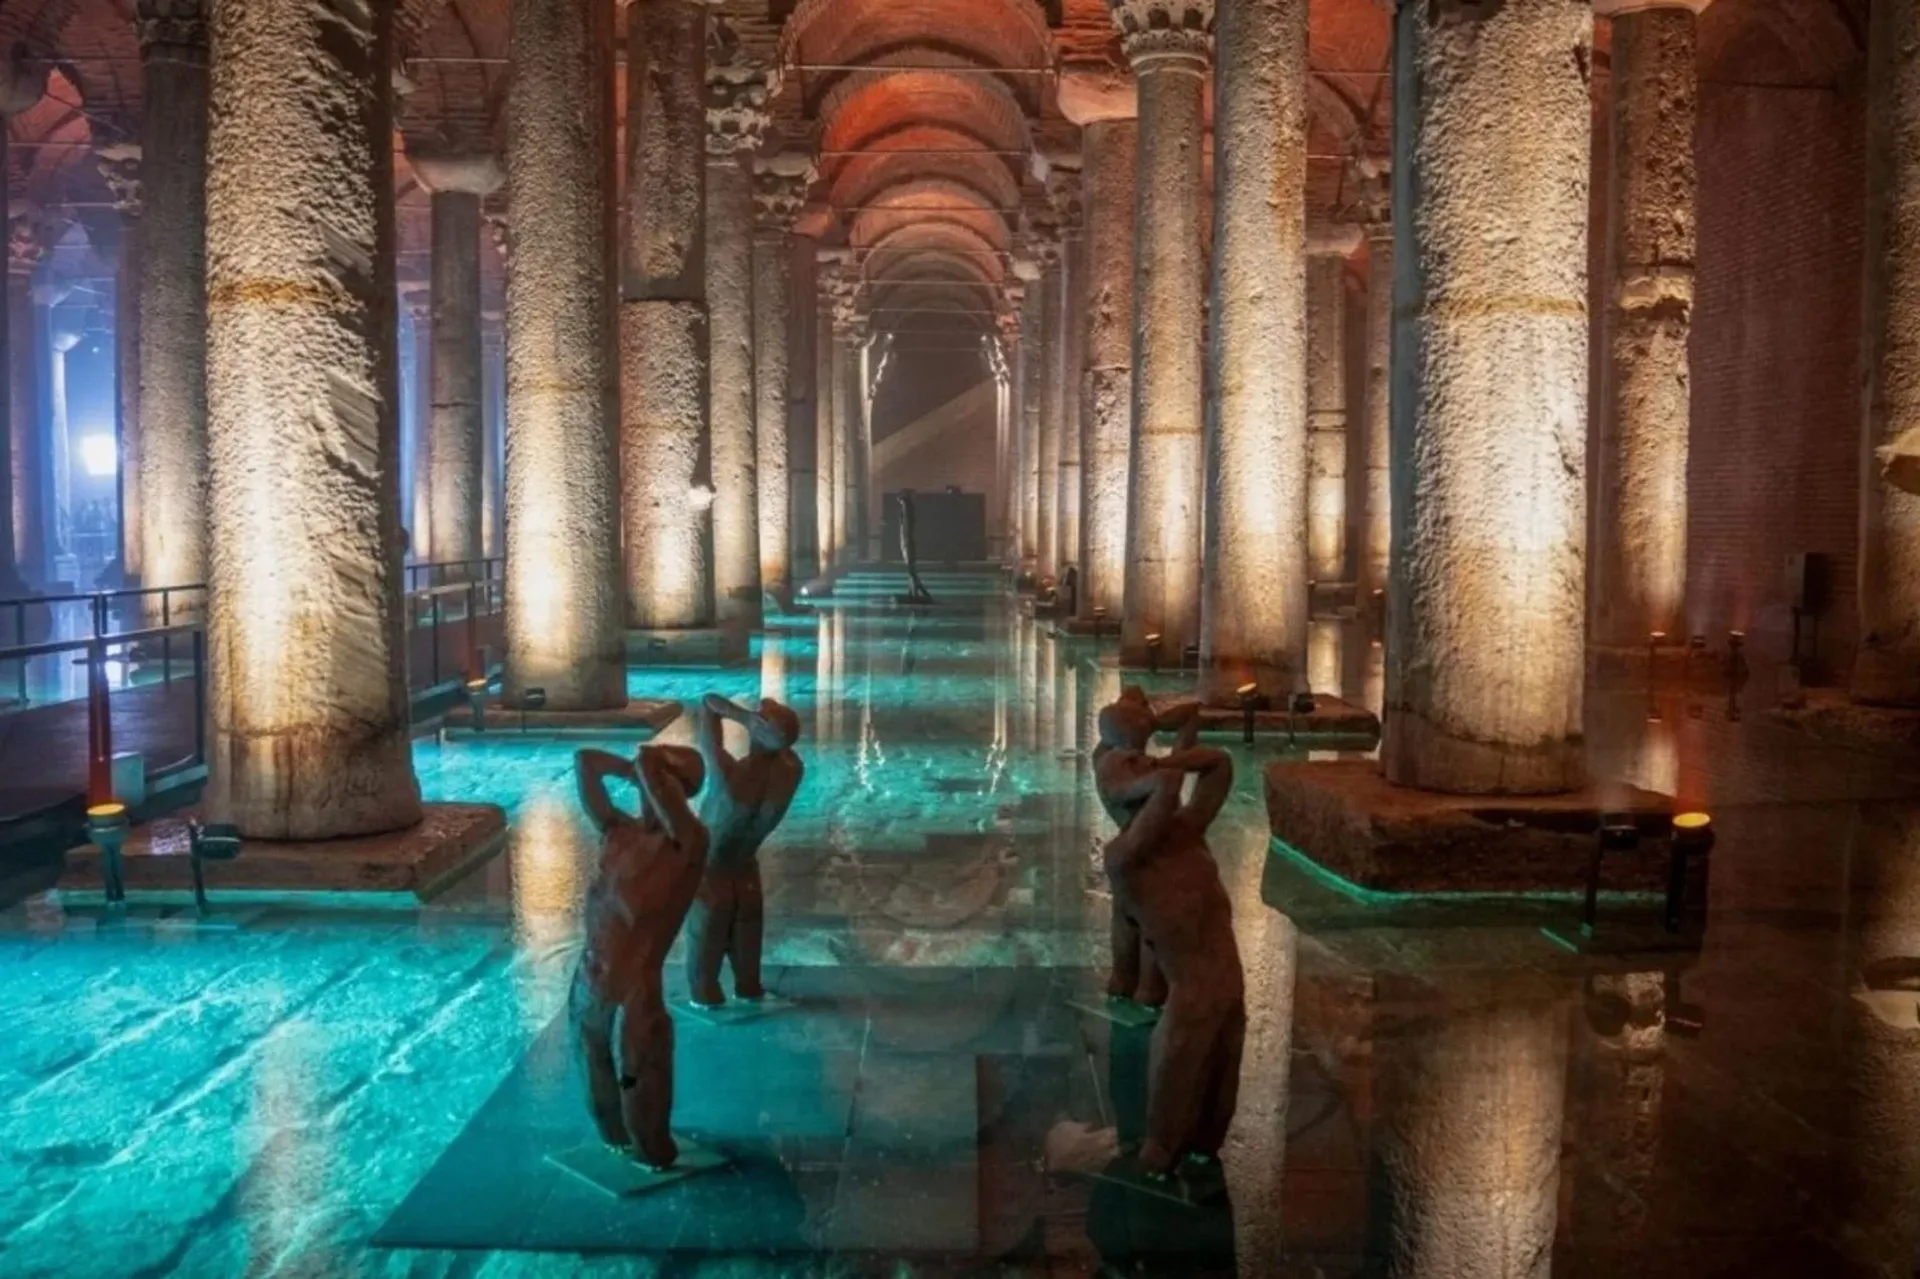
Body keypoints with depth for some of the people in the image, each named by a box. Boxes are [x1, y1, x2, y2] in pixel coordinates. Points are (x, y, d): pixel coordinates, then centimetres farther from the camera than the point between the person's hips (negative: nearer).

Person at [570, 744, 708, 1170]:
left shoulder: (687, 844, -16)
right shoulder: (620, 832, 3)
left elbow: (649, 764, -29)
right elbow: (585, 762, 6)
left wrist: (650, 766, -9)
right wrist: (634, 768, -1)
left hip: (635, 989, -7)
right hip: (589, 982, 7)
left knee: (639, 1079, 12)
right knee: (600, 1073, 26)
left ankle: (655, 1153, 35)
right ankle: (617, 1137, 49)